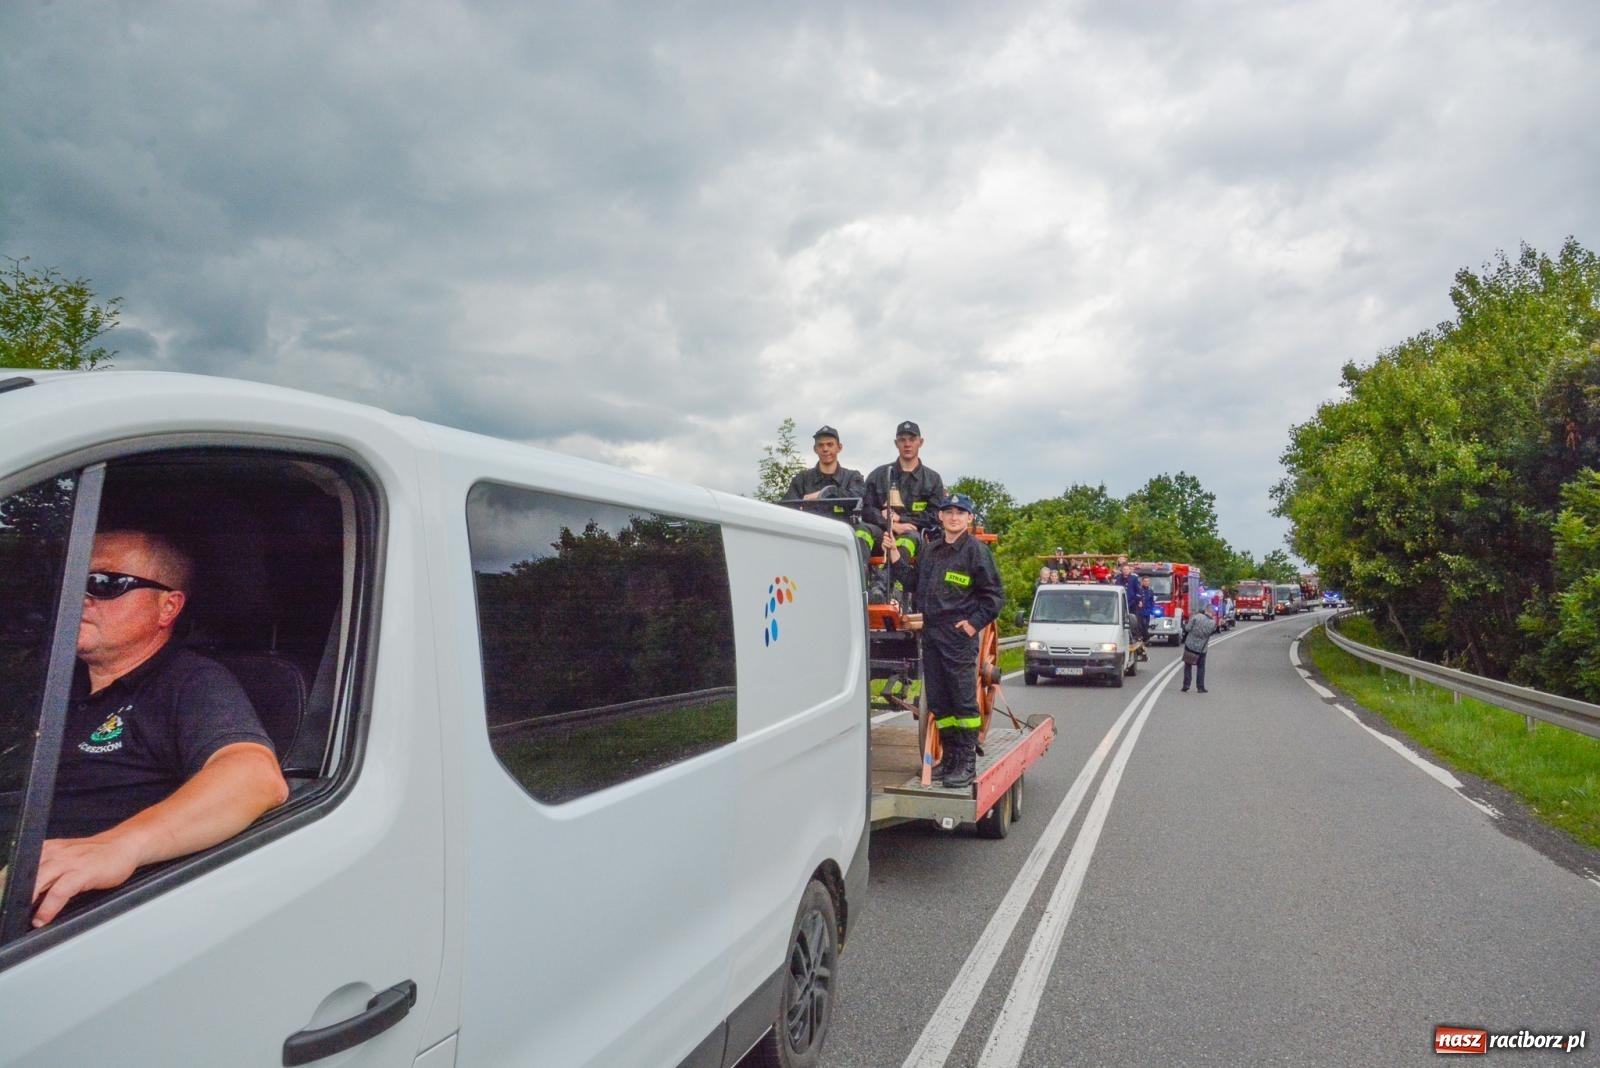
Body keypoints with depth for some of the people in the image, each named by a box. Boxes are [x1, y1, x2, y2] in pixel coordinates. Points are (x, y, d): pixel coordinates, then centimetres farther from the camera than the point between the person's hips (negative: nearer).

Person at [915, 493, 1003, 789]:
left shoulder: (976, 550, -3)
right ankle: (950, 757, 19)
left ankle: (967, 764, 1)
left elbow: (994, 595, -3)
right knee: (937, 699, 9)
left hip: (960, 635, -6)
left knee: (964, 698, -5)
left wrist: (976, 622, -10)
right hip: (931, 633, 7)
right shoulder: (931, 550, 16)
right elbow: (919, 587, 27)